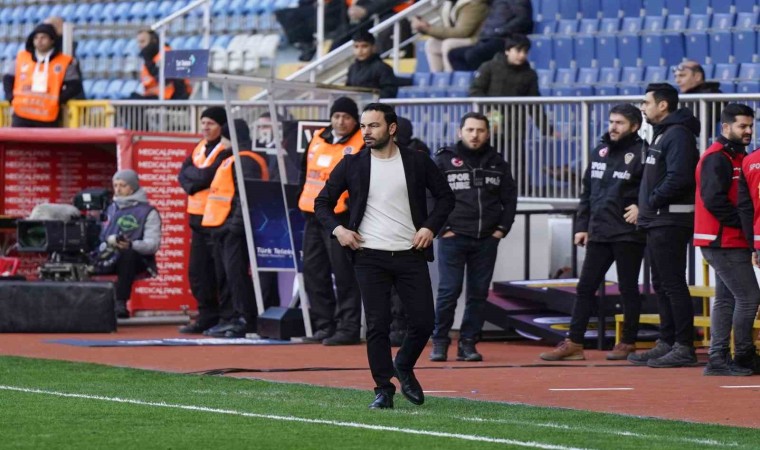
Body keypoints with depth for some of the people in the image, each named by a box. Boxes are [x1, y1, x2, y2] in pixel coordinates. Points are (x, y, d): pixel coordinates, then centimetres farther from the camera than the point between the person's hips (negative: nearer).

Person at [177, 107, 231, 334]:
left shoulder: (226, 151, -9)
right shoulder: (200, 148, 18)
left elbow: (207, 176, -20)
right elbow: (184, 174, 8)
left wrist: (193, 175, -3)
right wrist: (197, 178, -9)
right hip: (198, 218, 9)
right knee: (197, 272, 12)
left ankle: (228, 318, -6)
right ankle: (207, 317, 19)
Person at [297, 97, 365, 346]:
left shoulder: (362, 145, -6)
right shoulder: (317, 140, 14)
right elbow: (305, 172, 24)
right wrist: (303, 200, 14)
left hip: (341, 216, -7)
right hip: (313, 216, 7)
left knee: (344, 274, -7)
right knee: (314, 272, 10)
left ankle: (348, 327, -3)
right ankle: (324, 325, 18)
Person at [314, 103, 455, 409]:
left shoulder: (417, 162, 3)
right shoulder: (351, 165, 3)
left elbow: (445, 196, 12)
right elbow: (322, 202, 9)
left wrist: (430, 227, -3)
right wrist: (337, 228, -8)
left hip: (411, 255, 1)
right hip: (369, 257, 0)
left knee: (423, 322, -2)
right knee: (377, 326, -4)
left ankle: (404, 367, 26)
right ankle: (383, 389, 5)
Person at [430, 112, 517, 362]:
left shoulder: (498, 164, 11)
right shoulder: (444, 160, 1)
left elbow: (510, 198, 16)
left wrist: (502, 228, 5)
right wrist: (441, 228, -8)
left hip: (486, 240, 3)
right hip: (453, 238, -3)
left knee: (479, 294, 4)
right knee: (449, 291, -7)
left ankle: (468, 343, 10)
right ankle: (440, 342, 4)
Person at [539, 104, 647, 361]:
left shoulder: (641, 152, -8)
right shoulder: (599, 152, 13)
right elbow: (587, 192, 17)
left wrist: (642, 207, -19)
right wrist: (582, 225, 12)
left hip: (628, 234, -7)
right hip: (598, 233, 7)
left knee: (628, 289, 3)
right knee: (585, 287, 5)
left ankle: (628, 343, 13)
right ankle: (574, 343, 7)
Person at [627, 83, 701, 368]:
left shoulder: (678, 135, -14)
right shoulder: (662, 134, 19)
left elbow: (678, 178, -25)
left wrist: (652, 201, -15)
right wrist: (646, 208, 9)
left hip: (670, 222, -11)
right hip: (656, 222, 11)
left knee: (673, 284, -9)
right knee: (661, 285, 13)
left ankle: (684, 347, -8)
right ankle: (667, 343, 19)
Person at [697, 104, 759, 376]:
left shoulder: (737, 157, 19)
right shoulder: (716, 159, -13)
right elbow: (713, 200, -22)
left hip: (730, 242, 11)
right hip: (723, 242, -11)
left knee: (726, 299, 11)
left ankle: (718, 359, 14)